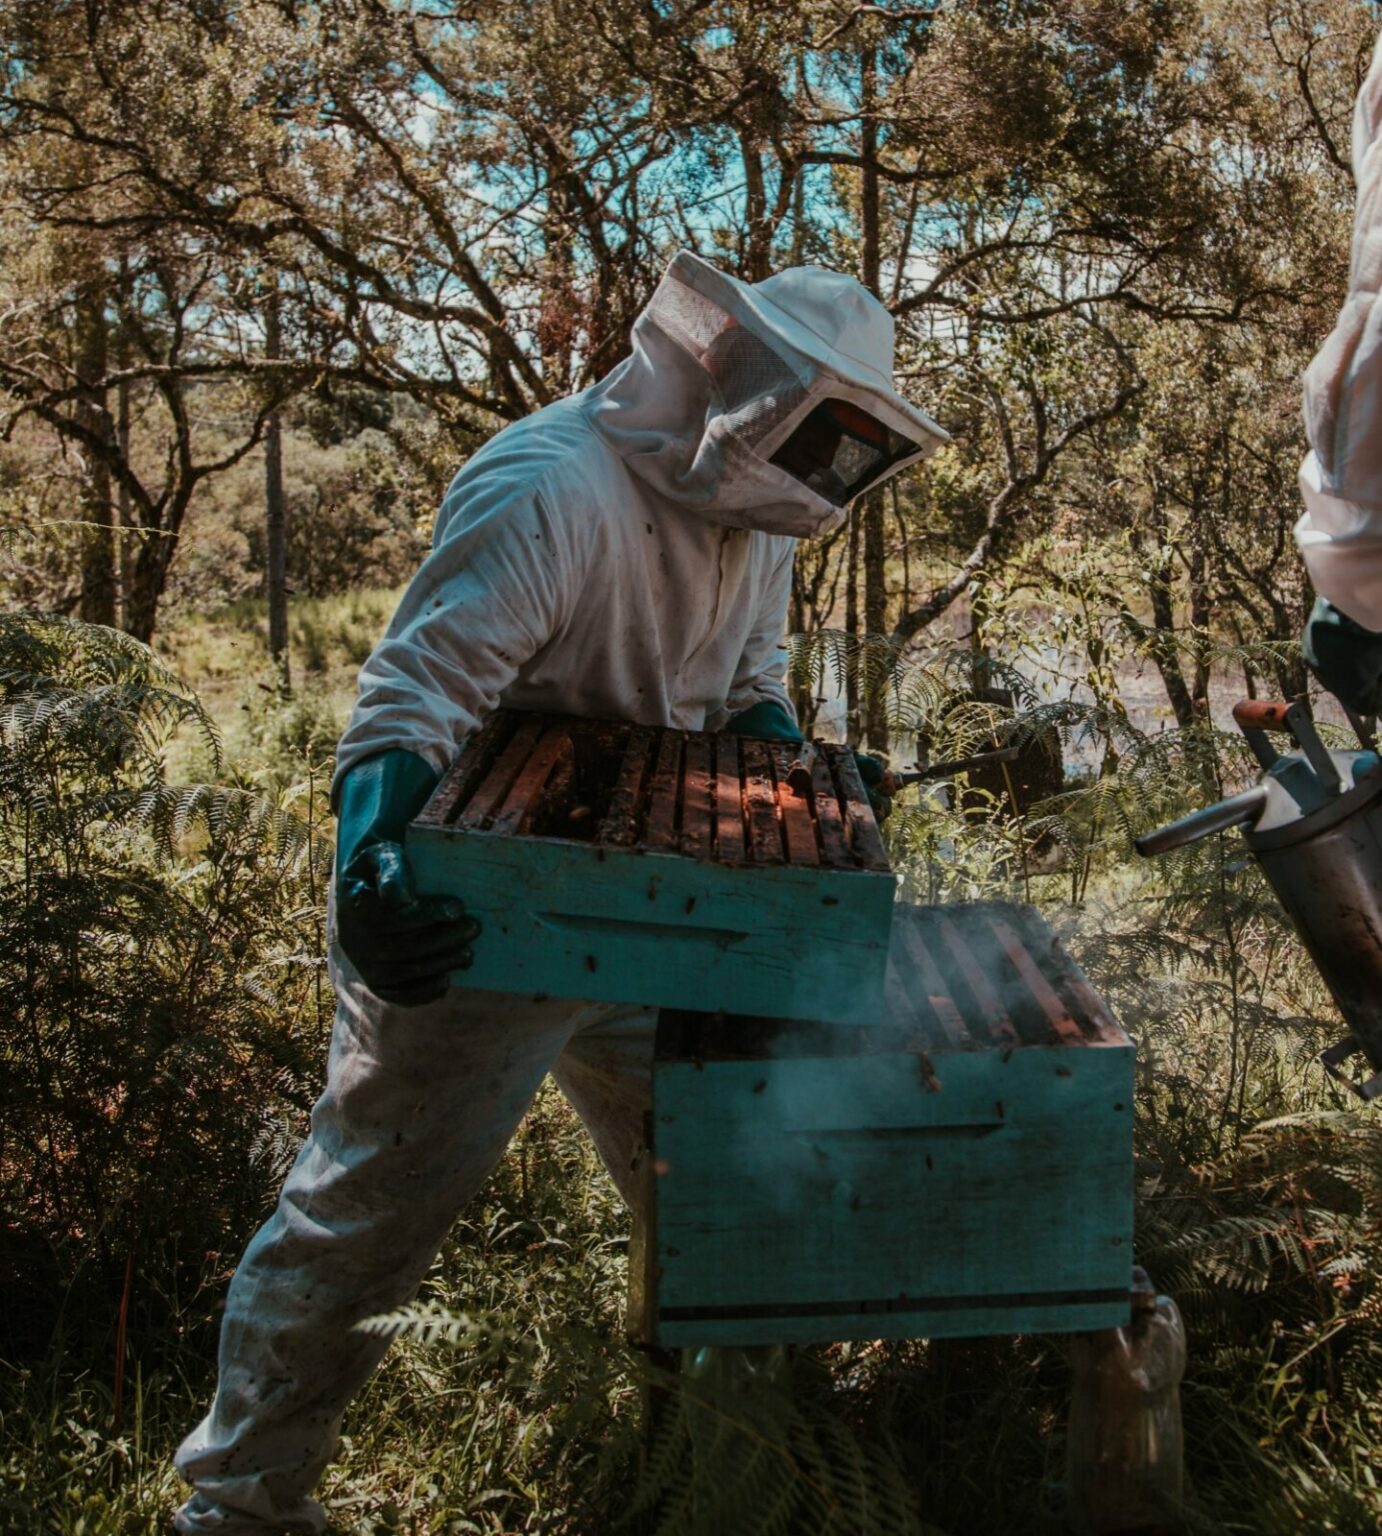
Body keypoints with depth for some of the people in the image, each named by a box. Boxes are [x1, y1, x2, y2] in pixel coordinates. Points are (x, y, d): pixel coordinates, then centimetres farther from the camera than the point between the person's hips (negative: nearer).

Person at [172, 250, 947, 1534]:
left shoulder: (752, 516, 5)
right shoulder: (553, 489, -24)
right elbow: (416, 691, -31)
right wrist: (375, 866, -46)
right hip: (478, 914, -8)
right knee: (372, 1208, 1)